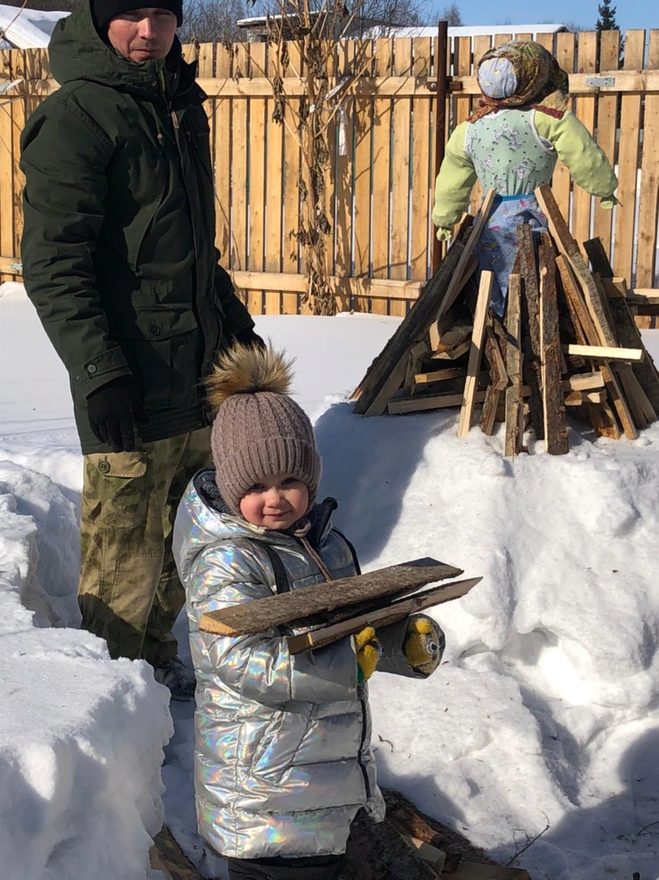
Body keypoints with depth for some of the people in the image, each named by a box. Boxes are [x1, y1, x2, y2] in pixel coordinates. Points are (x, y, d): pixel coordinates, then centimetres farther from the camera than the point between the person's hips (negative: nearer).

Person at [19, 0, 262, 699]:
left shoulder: (181, 105, 15)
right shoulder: (74, 117, -11)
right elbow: (53, 265, -17)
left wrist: (234, 322, 27)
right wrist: (98, 371, -24)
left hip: (199, 372, 8)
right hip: (131, 388, -8)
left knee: (181, 538, 15)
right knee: (125, 551, -1)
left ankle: (157, 661, 30)